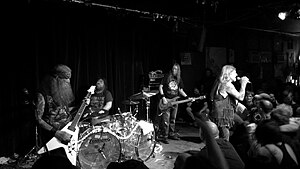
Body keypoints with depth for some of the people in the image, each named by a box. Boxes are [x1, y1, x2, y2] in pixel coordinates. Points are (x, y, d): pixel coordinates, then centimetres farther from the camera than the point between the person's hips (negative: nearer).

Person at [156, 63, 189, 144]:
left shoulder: (179, 79, 10)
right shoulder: (167, 77, -3)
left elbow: (181, 90, 15)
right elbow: (160, 87, -5)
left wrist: (187, 97, 2)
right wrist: (163, 97, -14)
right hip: (166, 101, -5)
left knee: (173, 119, 13)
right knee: (166, 120, -9)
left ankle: (171, 134, 26)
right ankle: (164, 136, -4)